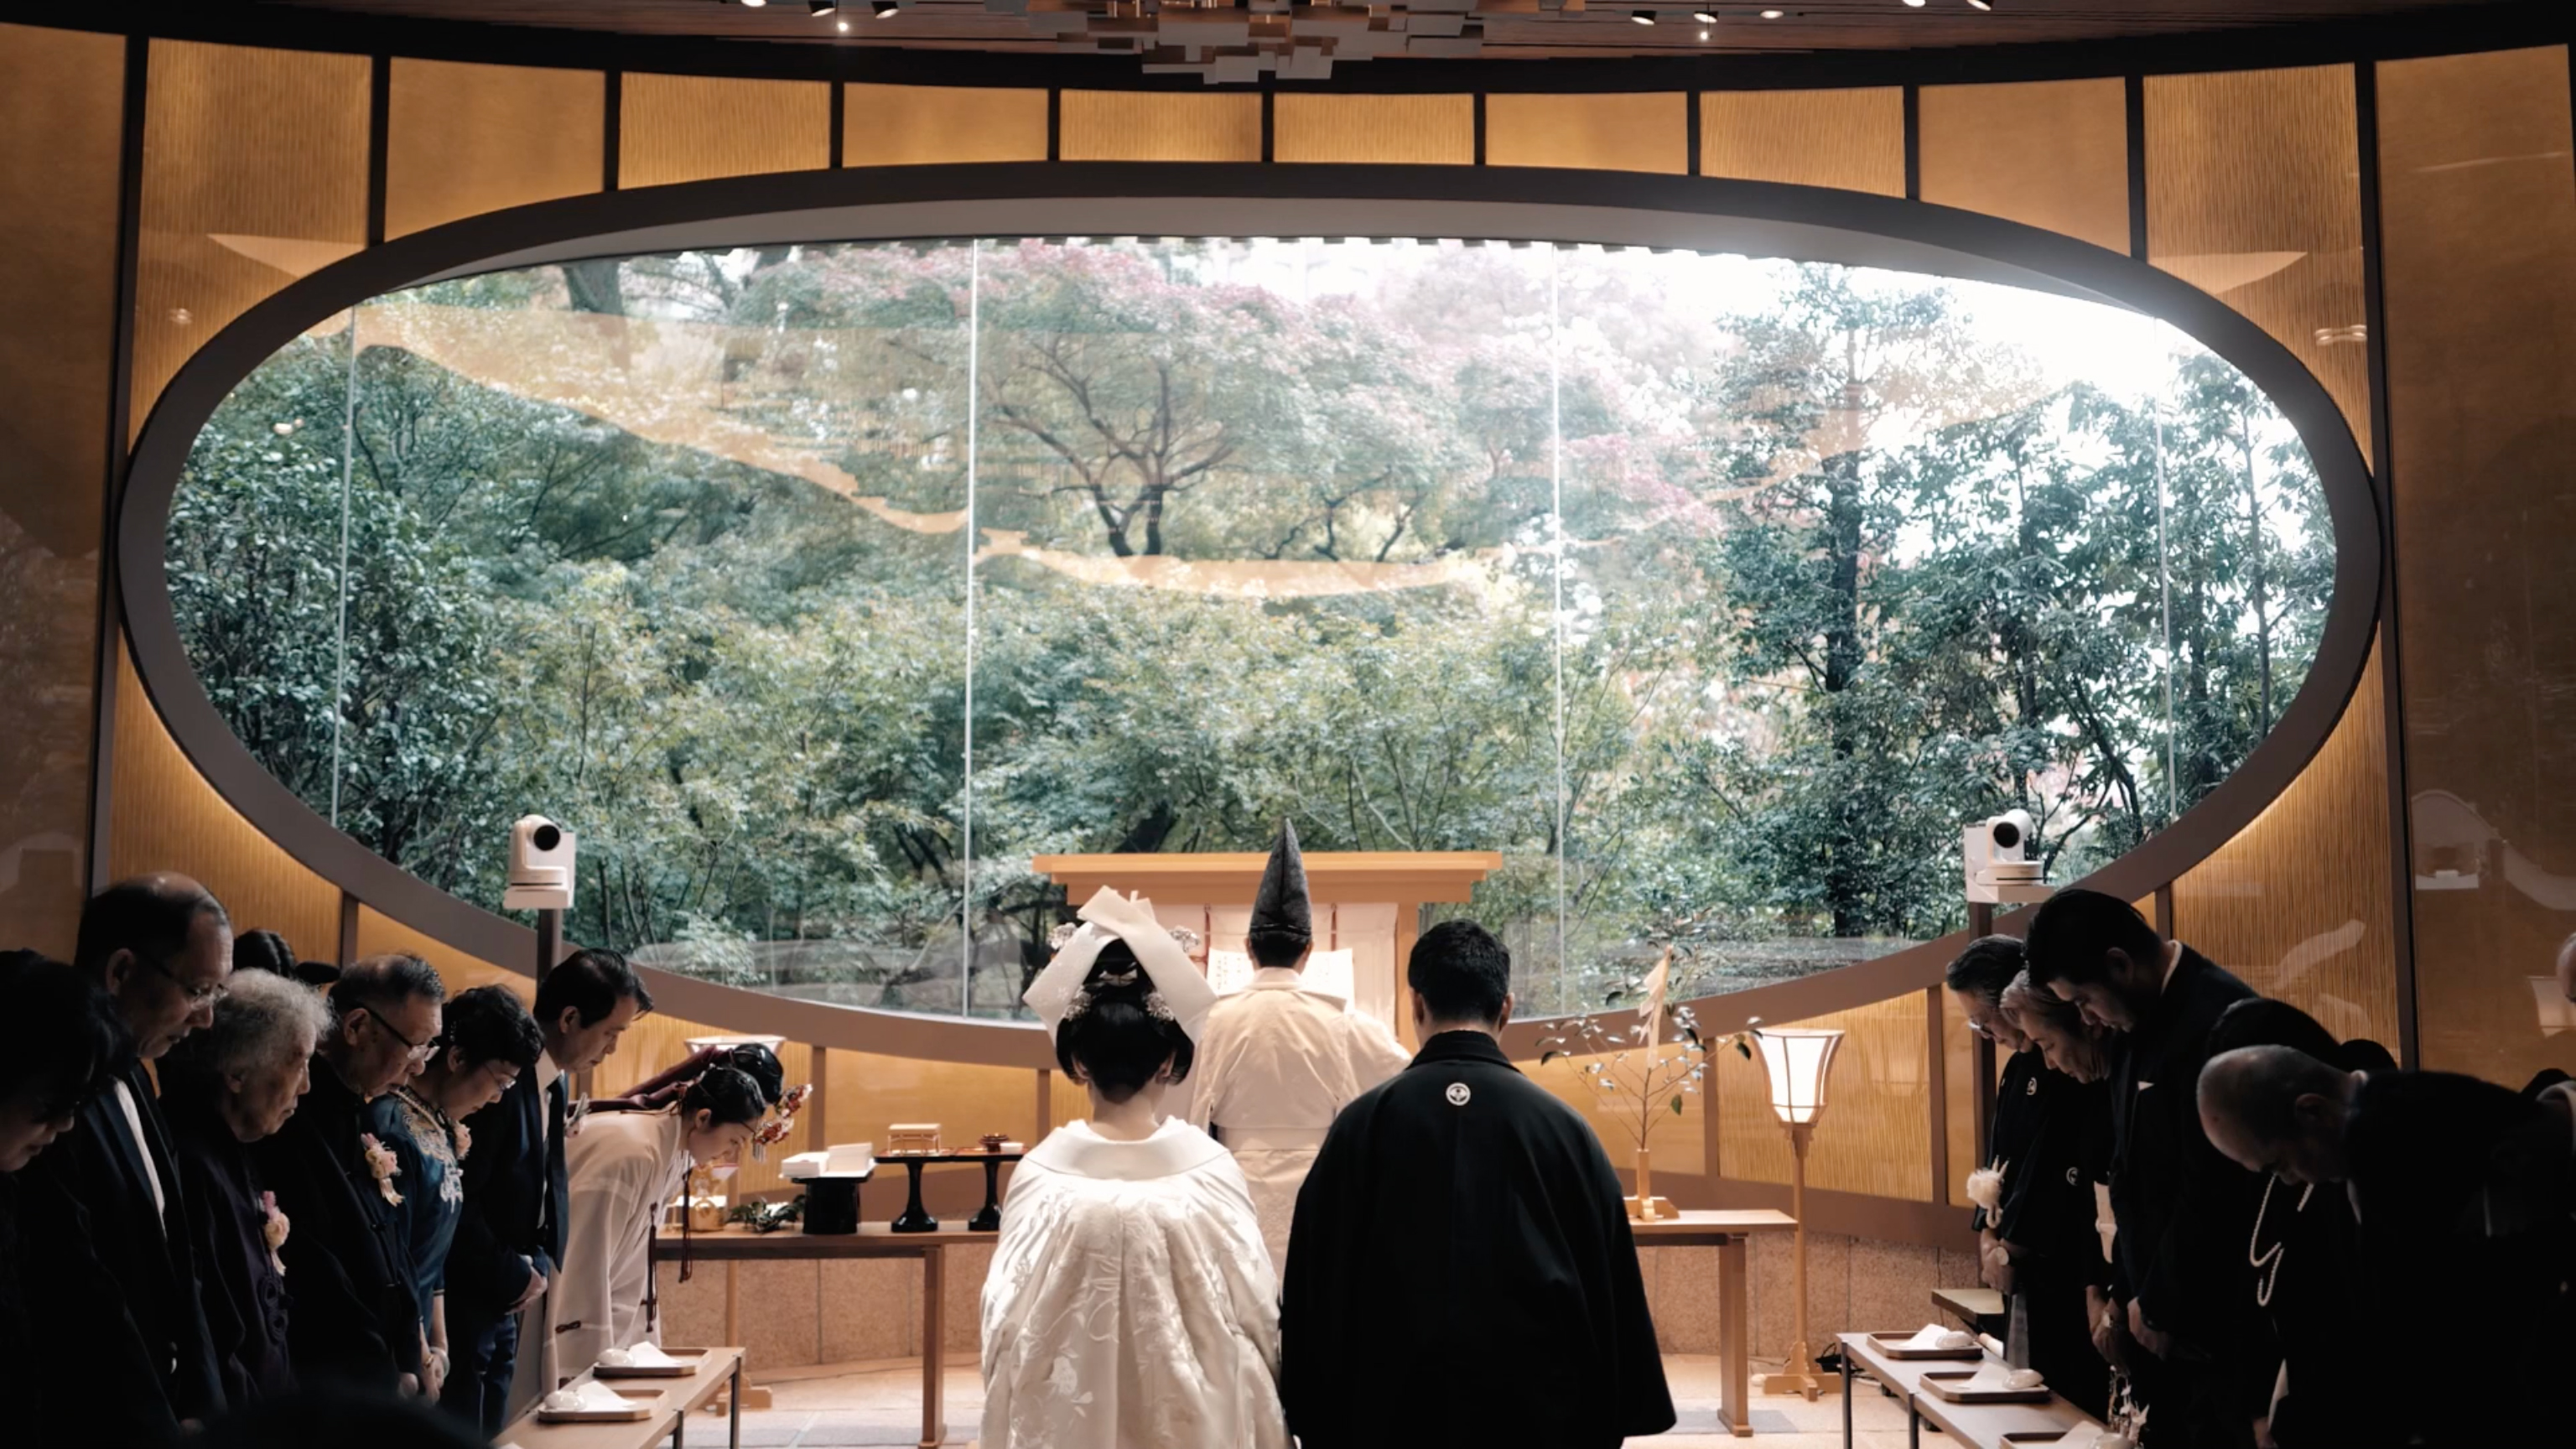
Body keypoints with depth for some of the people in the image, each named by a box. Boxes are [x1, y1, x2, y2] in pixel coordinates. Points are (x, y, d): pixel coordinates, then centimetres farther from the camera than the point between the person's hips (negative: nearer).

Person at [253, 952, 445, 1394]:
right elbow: (315, 1281, -18)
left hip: (383, 1379, 8)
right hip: (324, 1394, -8)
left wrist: (406, 1366, 4)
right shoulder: (293, 1116, -19)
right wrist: (386, 1381, -10)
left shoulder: (360, 1113, 9)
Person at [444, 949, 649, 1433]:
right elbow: (458, 1201, -22)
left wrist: (540, 1265, 1)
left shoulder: (555, 1080, 7)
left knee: (489, 1434, 13)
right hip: (463, 1300, -9)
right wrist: (513, 1277, -12)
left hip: (502, 1302, 9)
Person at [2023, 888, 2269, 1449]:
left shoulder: (2217, 1019, -20)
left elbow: (2216, 1193, -21)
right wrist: (2125, 1297, 11)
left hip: (2220, 1325, -8)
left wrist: (2158, 1306, -10)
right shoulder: (2141, 1023, 10)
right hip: (2159, 1318, 8)